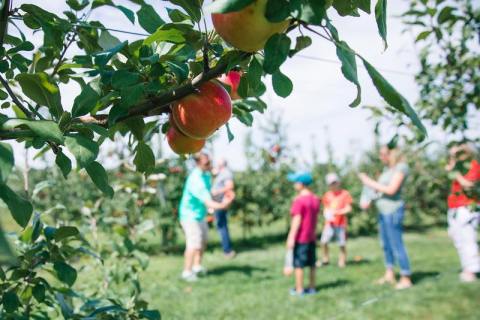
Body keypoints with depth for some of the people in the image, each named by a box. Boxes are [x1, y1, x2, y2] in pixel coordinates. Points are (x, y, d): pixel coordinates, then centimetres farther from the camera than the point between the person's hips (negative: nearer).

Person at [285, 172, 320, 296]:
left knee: (298, 265, 1)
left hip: (300, 238, -8)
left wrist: (291, 238, -17)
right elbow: (315, 218, 12)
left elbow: (297, 220, -20)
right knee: (311, 264, 14)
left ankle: (299, 290, 7)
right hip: (311, 237, 8)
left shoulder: (299, 200, -18)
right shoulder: (315, 199, 7)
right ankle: (312, 287, 21)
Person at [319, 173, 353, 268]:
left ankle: (342, 260, 17)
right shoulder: (327, 195, 10)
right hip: (329, 223, 3)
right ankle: (325, 259, 9)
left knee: (342, 244, -2)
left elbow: (348, 209, -4)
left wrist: (336, 212, -16)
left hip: (341, 223, -2)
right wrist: (326, 214, -7)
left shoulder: (345, 194, 0)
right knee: (323, 241, -8)